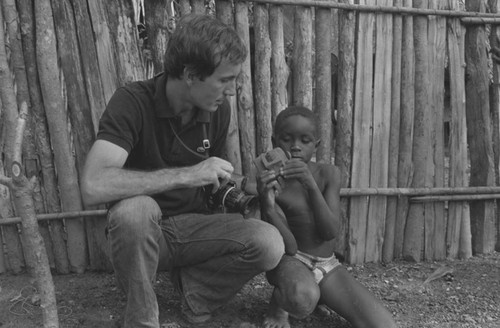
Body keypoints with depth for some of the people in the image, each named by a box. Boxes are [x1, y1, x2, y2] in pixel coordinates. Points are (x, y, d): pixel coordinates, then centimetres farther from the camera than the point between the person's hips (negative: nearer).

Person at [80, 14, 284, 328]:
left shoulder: (218, 109, -4)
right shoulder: (133, 102, -20)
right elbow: (93, 186, -35)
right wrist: (187, 174, -34)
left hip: (195, 225, 3)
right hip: (144, 230, -3)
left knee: (270, 244, -23)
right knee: (134, 209, -38)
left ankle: (193, 286, 4)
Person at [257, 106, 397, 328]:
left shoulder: (328, 174, -5)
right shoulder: (270, 182, -13)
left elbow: (330, 232, -14)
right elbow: (289, 247, -17)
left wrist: (311, 185, -28)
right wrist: (268, 208, -35)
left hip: (327, 265, 3)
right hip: (292, 262, -2)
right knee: (303, 298, -40)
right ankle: (278, 303, -4)